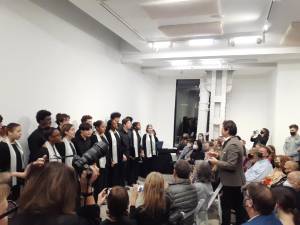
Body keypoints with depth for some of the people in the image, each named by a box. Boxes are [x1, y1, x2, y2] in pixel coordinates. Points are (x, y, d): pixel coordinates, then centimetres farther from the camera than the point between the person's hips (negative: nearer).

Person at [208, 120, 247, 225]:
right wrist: (217, 155, 7)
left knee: (226, 206, 3)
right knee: (238, 206, 20)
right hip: (234, 181, 10)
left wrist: (216, 162, -18)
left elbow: (231, 165, -28)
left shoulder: (233, 144, -24)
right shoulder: (232, 141, 9)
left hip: (231, 181, -10)